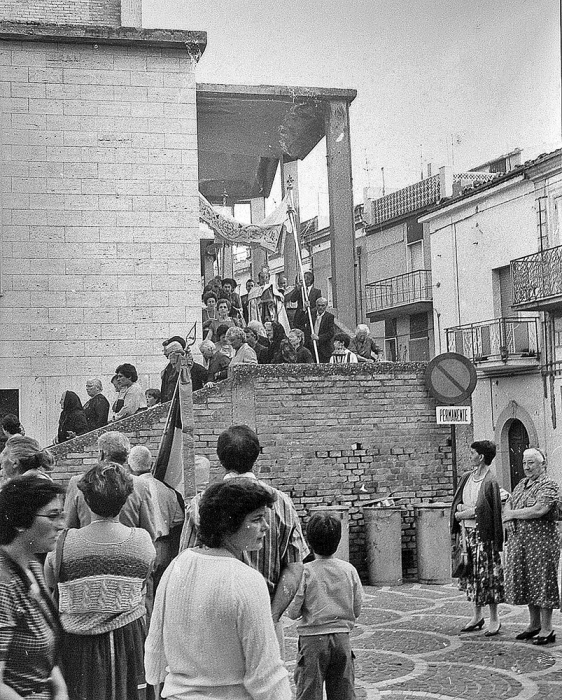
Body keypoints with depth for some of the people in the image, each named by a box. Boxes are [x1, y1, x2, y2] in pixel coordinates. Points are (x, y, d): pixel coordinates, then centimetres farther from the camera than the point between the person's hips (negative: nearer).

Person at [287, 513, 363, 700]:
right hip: (342, 637, 3)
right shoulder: (349, 570, -2)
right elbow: (357, 610, 3)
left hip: (313, 638, -3)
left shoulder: (305, 572, -11)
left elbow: (293, 613, -9)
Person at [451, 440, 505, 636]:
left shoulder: (489, 482, -13)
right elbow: (457, 502, 16)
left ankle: (494, 619, 8)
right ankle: (477, 616, 21)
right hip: (467, 531, 7)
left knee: (486, 574, -2)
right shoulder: (466, 477, 10)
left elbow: (484, 511, -16)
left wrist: (464, 512, -10)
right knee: (470, 573, 12)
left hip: (483, 533, -7)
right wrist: (460, 509, -4)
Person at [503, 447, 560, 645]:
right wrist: (508, 513, -5)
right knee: (526, 583, 12)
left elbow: (539, 510, -22)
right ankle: (534, 625, 24)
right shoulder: (521, 484, 16)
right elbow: (508, 504, 19)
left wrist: (513, 514, -11)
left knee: (542, 583, -4)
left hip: (540, 541, -8)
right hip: (518, 542, 8)